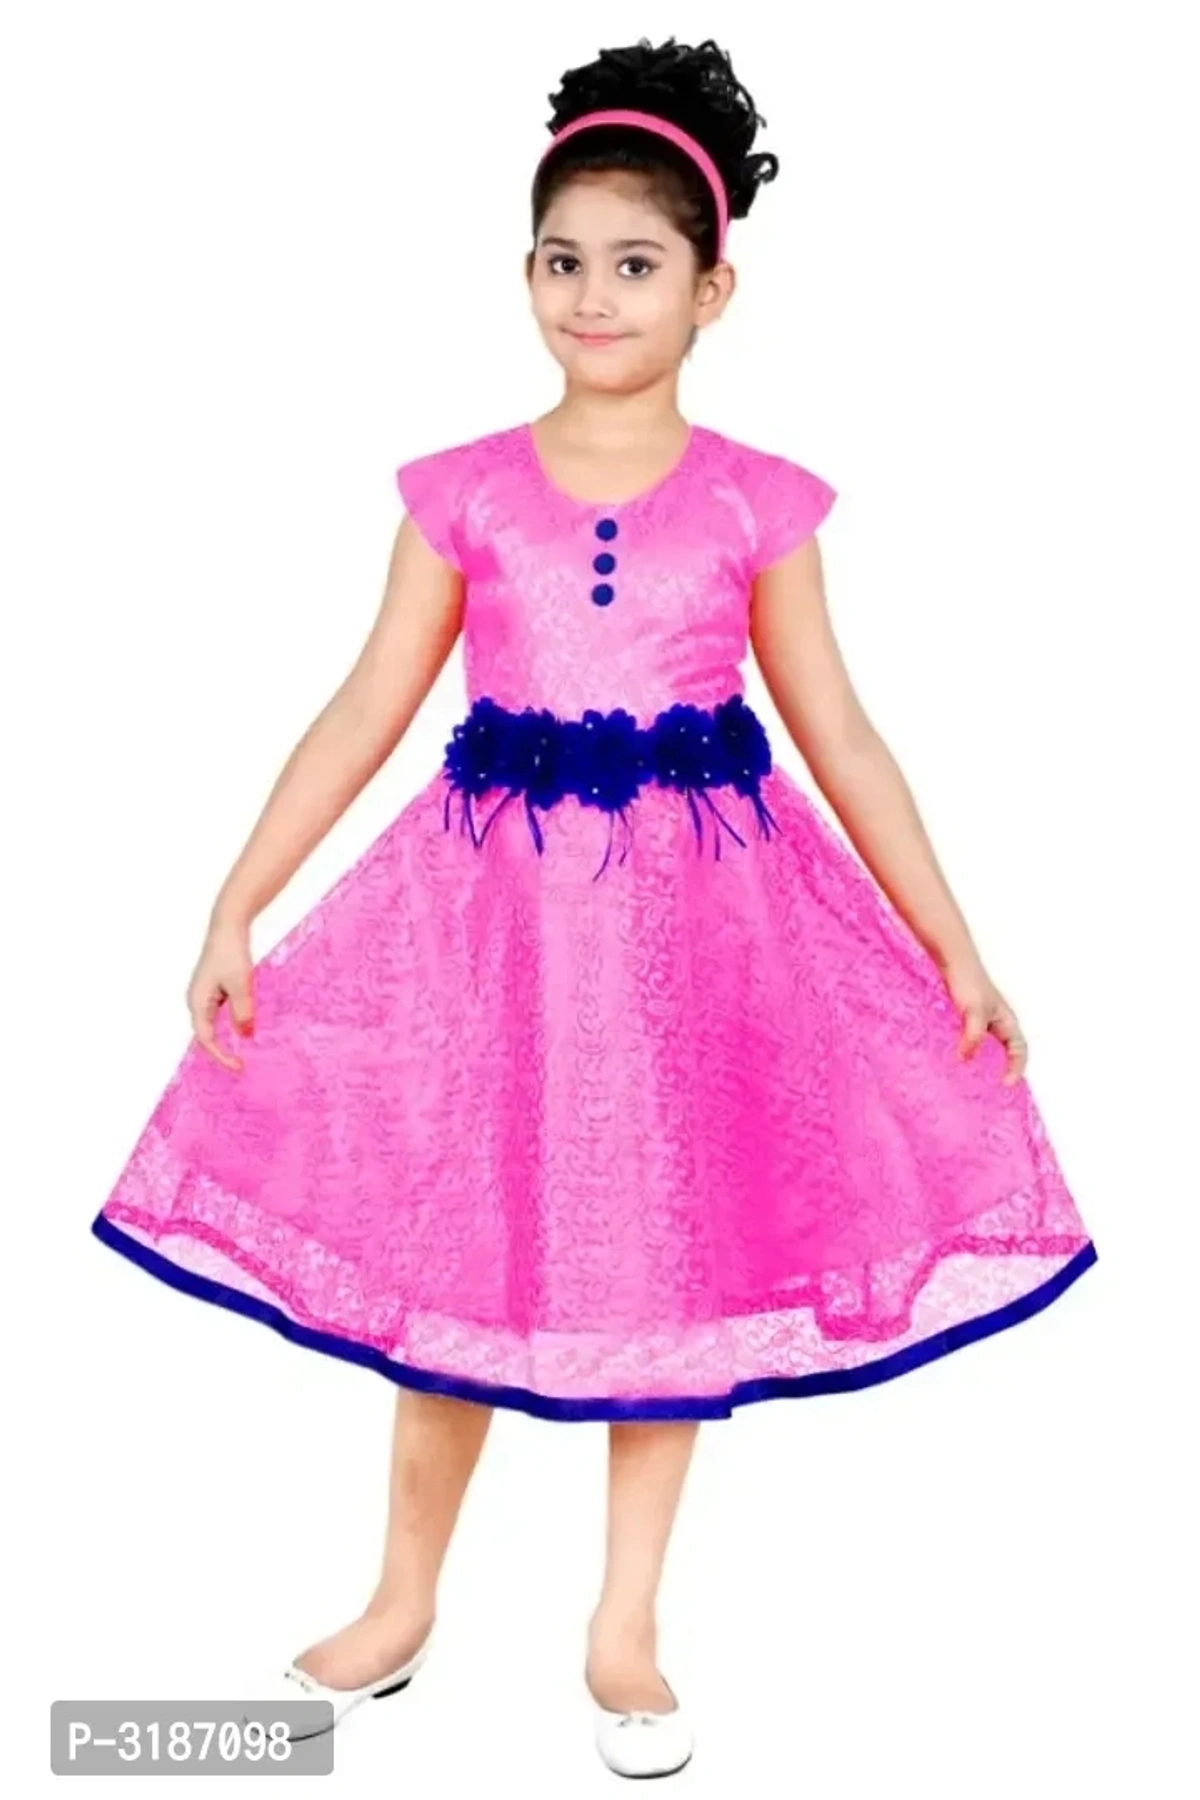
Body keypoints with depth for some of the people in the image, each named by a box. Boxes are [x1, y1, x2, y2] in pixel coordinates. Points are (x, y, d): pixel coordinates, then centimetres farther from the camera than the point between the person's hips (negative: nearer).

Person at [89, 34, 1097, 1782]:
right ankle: (403, 1604, 32)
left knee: (676, 1263, 8)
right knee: (453, 1256, 10)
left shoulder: (755, 504, -1)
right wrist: (238, 909, -3)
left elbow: (840, 737, 2)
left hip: (699, 907, 0)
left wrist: (952, 948, 0)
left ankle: (623, 1632, 27)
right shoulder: (464, 493, 0)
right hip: (491, 900, 0)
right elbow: (367, 711, 1)